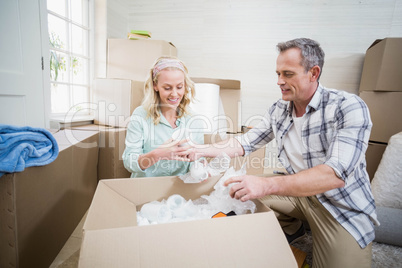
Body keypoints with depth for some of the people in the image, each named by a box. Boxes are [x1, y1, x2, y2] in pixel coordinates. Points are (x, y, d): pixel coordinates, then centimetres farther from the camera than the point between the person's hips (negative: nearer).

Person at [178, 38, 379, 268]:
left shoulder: (348, 107, -21)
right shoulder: (278, 111, -3)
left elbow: (335, 174, -31)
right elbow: (246, 143, 2)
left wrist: (266, 185, -41)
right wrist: (204, 150, -13)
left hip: (343, 206, -4)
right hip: (297, 191, 5)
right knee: (241, 190, -4)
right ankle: (292, 228, 17)